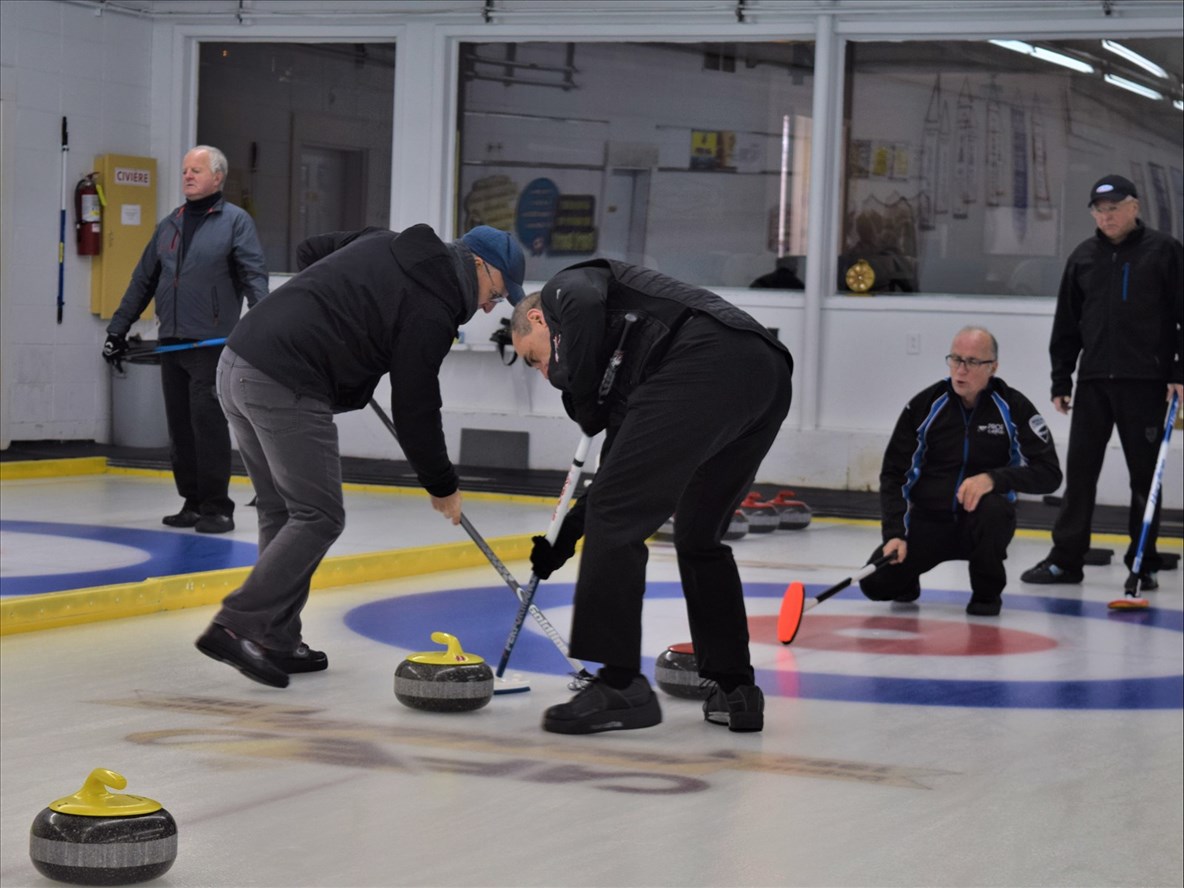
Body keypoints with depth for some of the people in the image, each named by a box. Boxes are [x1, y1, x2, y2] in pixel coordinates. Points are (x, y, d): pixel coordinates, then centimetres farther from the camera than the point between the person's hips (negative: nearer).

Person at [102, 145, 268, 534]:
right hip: (172, 342, 6)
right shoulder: (168, 225, 19)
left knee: (208, 422, -11)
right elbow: (143, 280, 22)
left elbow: (255, 275, -9)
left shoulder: (235, 221, 1)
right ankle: (193, 502, 14)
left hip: (212, 343, -6)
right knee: (180, 426, 6)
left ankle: (217, 506, -6)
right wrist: (118, 327, 18)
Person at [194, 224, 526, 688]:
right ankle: (236, 626, -9)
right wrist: (442, 485, 7)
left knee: (282, 511, 15)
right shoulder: (433, 305, -8)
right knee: (319, 517, -3)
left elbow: (310, 251, 28)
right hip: (285, 386, -10)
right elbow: (415, 406, -5)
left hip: (238, 362, 10)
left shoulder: (389, 243, 17)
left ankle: (277, 641, 17)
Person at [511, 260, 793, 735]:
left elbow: (584, 302, -8)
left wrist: (581, 399, 5)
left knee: (614, 517, -2)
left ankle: (619, 686, -1)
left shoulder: (563, 288, 20)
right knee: (699, 536, 24)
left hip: (705, 362, -9)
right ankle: (735, 689, 22)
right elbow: (626, 474, 39)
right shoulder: (618, 357, 39)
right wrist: (567, 538, 43)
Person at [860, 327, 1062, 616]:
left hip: (982, 525, -1)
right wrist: (895, 534, -14)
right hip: (927, 521, 1)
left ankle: (987, 591, -7)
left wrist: (993, 478, -29)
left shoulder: (1014, 408, -8)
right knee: (877, 582, -21)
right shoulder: (924, 405, -5)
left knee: (993, 509, -37)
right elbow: (893, 473, -1)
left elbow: (1049, 473, -13)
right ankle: (907, 576, 19)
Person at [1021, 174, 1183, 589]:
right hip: (1093, 381, 4)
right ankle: (1066, 558, 9)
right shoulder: (1083, 257, 10)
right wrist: (1060, 380, 9)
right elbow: (1066, 324, 13)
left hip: (1145, 382, -4)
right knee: (1080, 470, 3)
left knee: (1145, 475, 3)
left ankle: (1144, 564, 11)